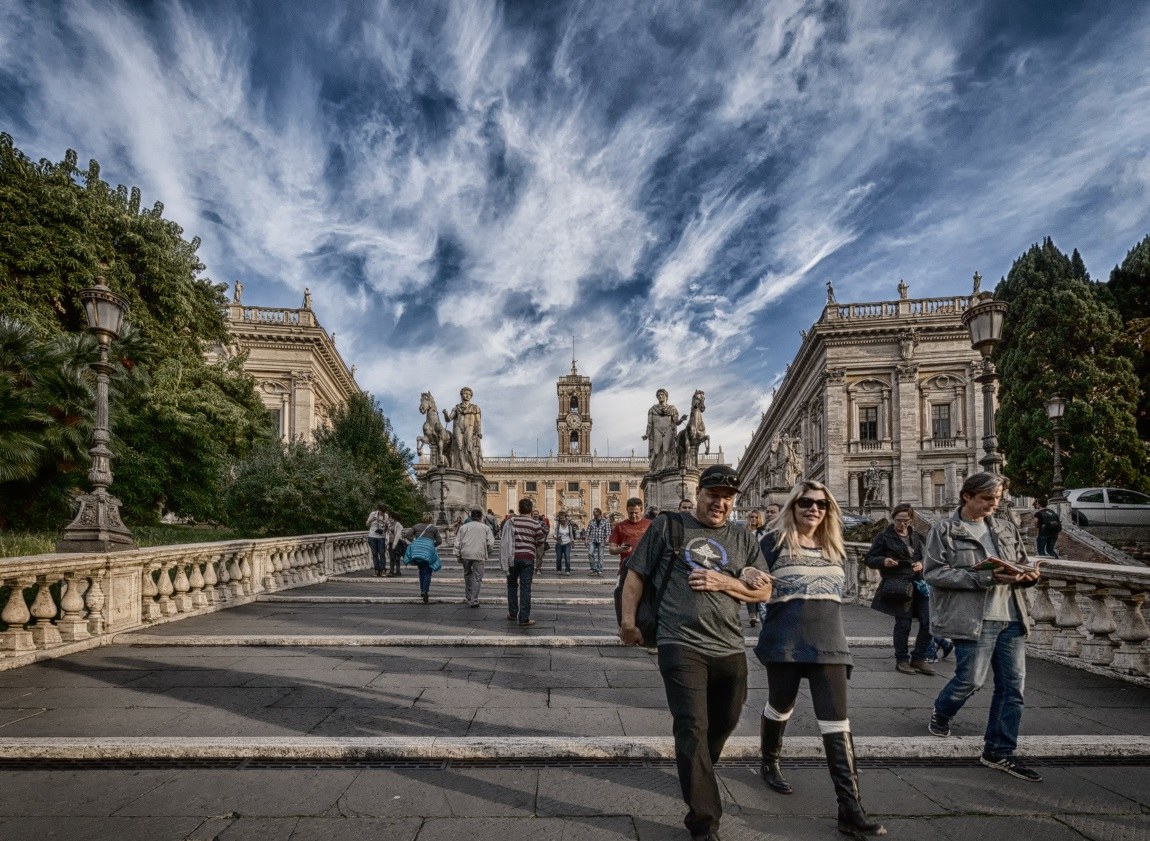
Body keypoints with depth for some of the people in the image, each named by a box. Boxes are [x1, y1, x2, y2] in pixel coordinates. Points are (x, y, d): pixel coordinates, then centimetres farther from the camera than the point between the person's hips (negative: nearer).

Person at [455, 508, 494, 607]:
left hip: (465, 554, 3)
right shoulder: (485, 527, 7)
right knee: (477, 578, 1)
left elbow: (457, 543, 9)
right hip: (479, 555, -3)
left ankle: (468, 595, 30)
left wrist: (458, 556, 13)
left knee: (467, 574, 22)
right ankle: (474, 600, -1)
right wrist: (488, 552, 18)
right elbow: (491, 543, 3)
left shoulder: (463, 527, 12)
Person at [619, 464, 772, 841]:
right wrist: (628, 619, 1)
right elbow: (636, 574, 5)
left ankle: (696, 779, 47)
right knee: (693, 729, -7)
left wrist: (724, 583, -9)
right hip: (681, 644, -5)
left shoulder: (743, 538, 11)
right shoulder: (668, 526, 2)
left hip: (730, 648, 5)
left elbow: (764, 591, 7)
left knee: (723, 724, 20)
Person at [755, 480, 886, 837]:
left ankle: (850, 809, 1)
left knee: (836, 723, -2)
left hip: (828, 644, 4)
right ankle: (770, 764, 42)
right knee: (780, 707, 15)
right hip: (785, 643, -3)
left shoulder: (834, 548, 10)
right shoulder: (774, 542, -6)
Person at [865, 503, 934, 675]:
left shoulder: (915, 536, 17)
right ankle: (902, 660, 13)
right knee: (903, 623, -2)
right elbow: (869, 559, 0)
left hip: (918, 583, 6)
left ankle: (918, 659, 16)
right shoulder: (884, 537, 0)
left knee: (928, 621, 2)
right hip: (898, 584, -6)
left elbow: (923, 556, 27)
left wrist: (921, 564, 4)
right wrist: (883, 561, -20)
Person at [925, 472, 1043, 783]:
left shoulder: (1007, 529, 13)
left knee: (1012, 686, 6)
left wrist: (1028, 576, -4)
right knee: (971, 679, -4)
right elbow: (935, 573, -12)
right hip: (973, 618, -6)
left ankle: (999, 752, 21)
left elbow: (1022, 565, 22)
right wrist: (985, 577, -19)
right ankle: (941, 712, 29)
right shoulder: (945, 530, -5)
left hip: (1011, 617, 6)